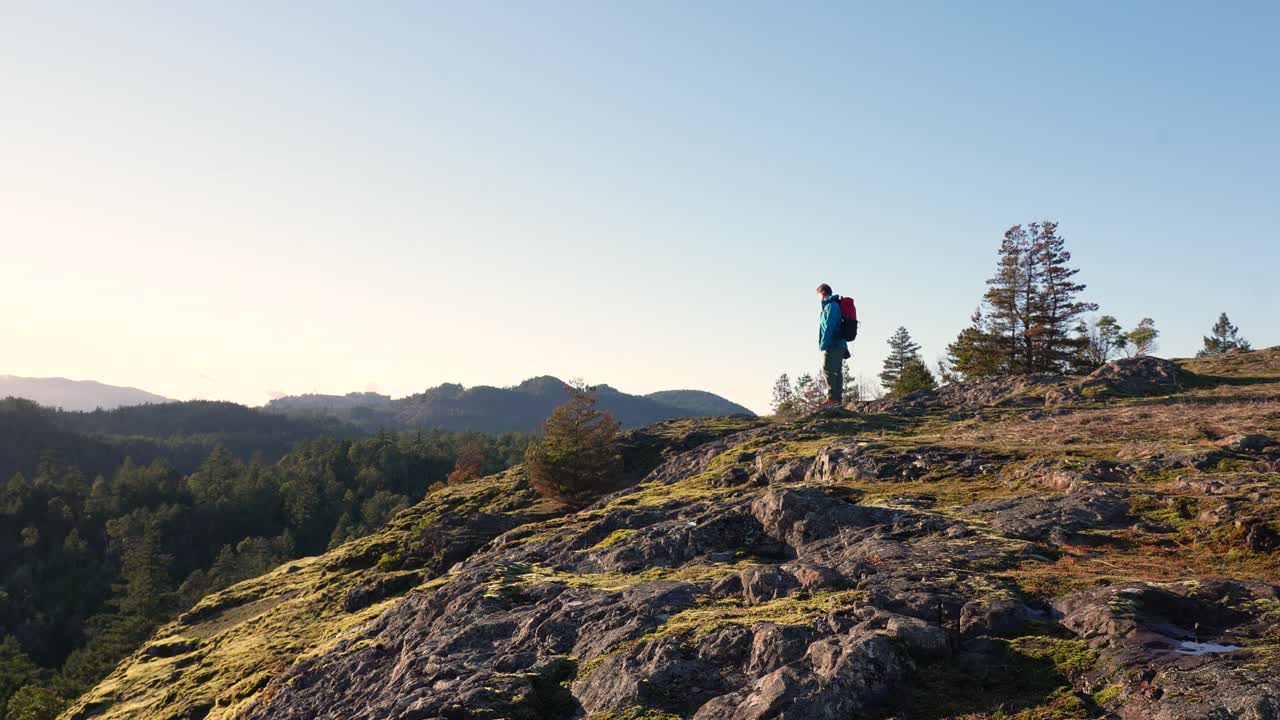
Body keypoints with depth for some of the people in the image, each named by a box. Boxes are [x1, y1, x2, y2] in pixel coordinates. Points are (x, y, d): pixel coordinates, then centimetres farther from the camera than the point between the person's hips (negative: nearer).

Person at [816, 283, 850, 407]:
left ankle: (832, 398, -17)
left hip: (833, 345, -10)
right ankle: (838, 398, 11)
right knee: (837, 371, 9)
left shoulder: (831, 305, -9)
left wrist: (824, 344, -23)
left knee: (828, 369, -13)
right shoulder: (835, 305, 21)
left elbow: (829, 326, -19)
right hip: (838, 344, 10)